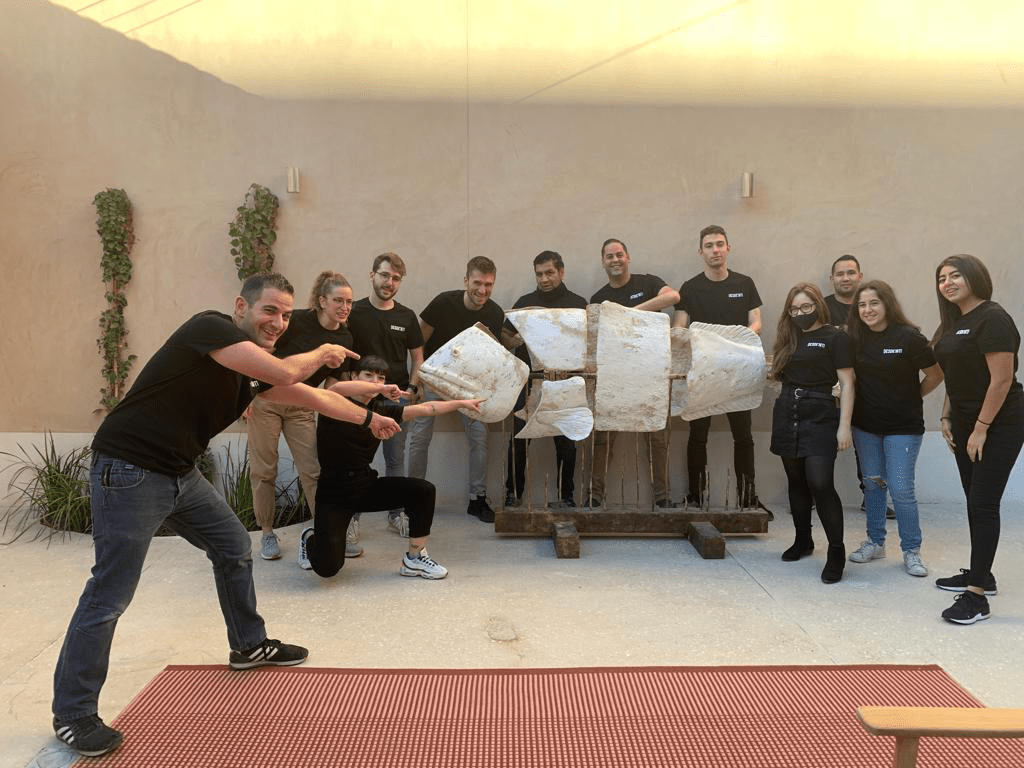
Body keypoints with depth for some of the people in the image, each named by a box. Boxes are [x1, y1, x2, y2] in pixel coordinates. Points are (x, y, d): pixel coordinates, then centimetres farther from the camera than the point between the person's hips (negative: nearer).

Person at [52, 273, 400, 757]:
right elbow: (285, 375, -27)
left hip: (181, 474, 9)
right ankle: (71, 713, 13)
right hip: (130, 471, -9)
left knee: (235, 549, 18)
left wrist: (369, 418, 25)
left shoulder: (256, 365, 8)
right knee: (111, 593, -3)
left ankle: (248, 646, 37)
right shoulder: (209, 328, -17)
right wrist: (322, 353, -7)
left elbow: (312, 397, 20)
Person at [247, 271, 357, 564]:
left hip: (301, 406, 4)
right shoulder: (297, 321, -17)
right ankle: (267, 534, 16)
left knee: (312, 470, -1)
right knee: (264, 470, 3)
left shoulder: (344, 338, -1)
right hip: (267, 399, -4)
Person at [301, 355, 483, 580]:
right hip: (334, 494, -5)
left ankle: (414, 559, 4)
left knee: (423, 490, -13)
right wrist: (382, 390, -30)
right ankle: (311, 538, 21)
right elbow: (338, 387, -36)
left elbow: (426, 409, 6)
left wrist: (462, 403, 1)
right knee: (327, 567, -18)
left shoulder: (380, 409, 5)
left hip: (367, 485, 6)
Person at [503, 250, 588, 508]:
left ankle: (566, 496, 14)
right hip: (528, 380, 1)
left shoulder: (578, 304, 9)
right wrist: (518, 339, -9)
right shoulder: (524, 302, 13)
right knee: (518, 439, -2)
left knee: (566, 442, 2)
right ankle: (513, 494, 10)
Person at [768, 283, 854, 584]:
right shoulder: (789, 338, 13)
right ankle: (803, 540, 28)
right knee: (796, 482, 13)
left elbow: (846, 384, -7)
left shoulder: (835, 338, -3)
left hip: (820, 416, -6)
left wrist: (844, 426, -12)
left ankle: (836, 552, -2)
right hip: (787, 415, 6)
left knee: (820, 484, -15)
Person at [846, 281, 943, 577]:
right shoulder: (854, 338, 0)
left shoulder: (908, 337, -14)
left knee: (901, 489, -5)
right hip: (865, 424, 5)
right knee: (873, 484, 13)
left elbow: (935, 374, -5)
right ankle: (875, 542, 27)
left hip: (903, 426, -4)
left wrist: (911, 397, 1)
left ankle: (911, 550, 11)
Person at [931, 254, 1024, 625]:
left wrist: (981, 429, -19)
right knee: (974, 502, 14)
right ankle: (981, 574, 27)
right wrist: (947, 417, 8)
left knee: (984, 504, -9)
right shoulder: (953, 323, 11)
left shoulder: (992, 319, -16)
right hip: (965, 423, 9)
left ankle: (977, 596, -6)